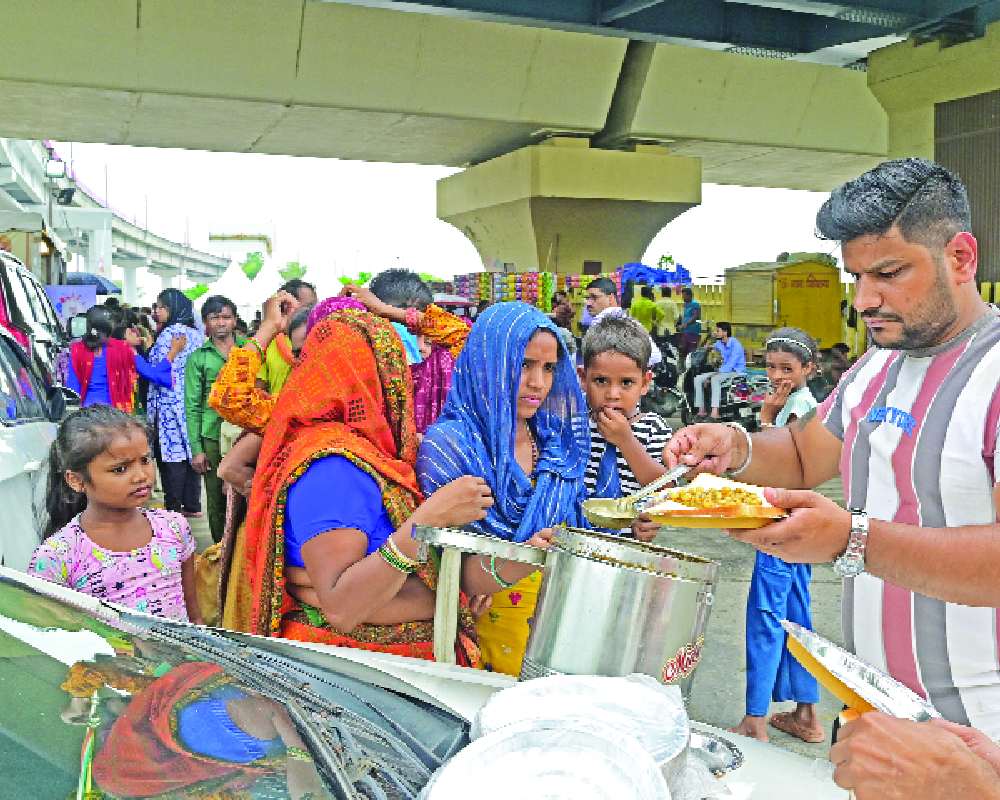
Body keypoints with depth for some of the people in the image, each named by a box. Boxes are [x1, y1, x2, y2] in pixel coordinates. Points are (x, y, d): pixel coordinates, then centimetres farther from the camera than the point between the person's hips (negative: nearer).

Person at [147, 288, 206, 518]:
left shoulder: (169, 334, -12)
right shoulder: (196, 333, 12)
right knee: (189, 452, 11)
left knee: (172, 457, -3)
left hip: (170, 404, -8)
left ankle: (173, 507, 2)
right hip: (192, 403, 8)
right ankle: (192, 505, 15)